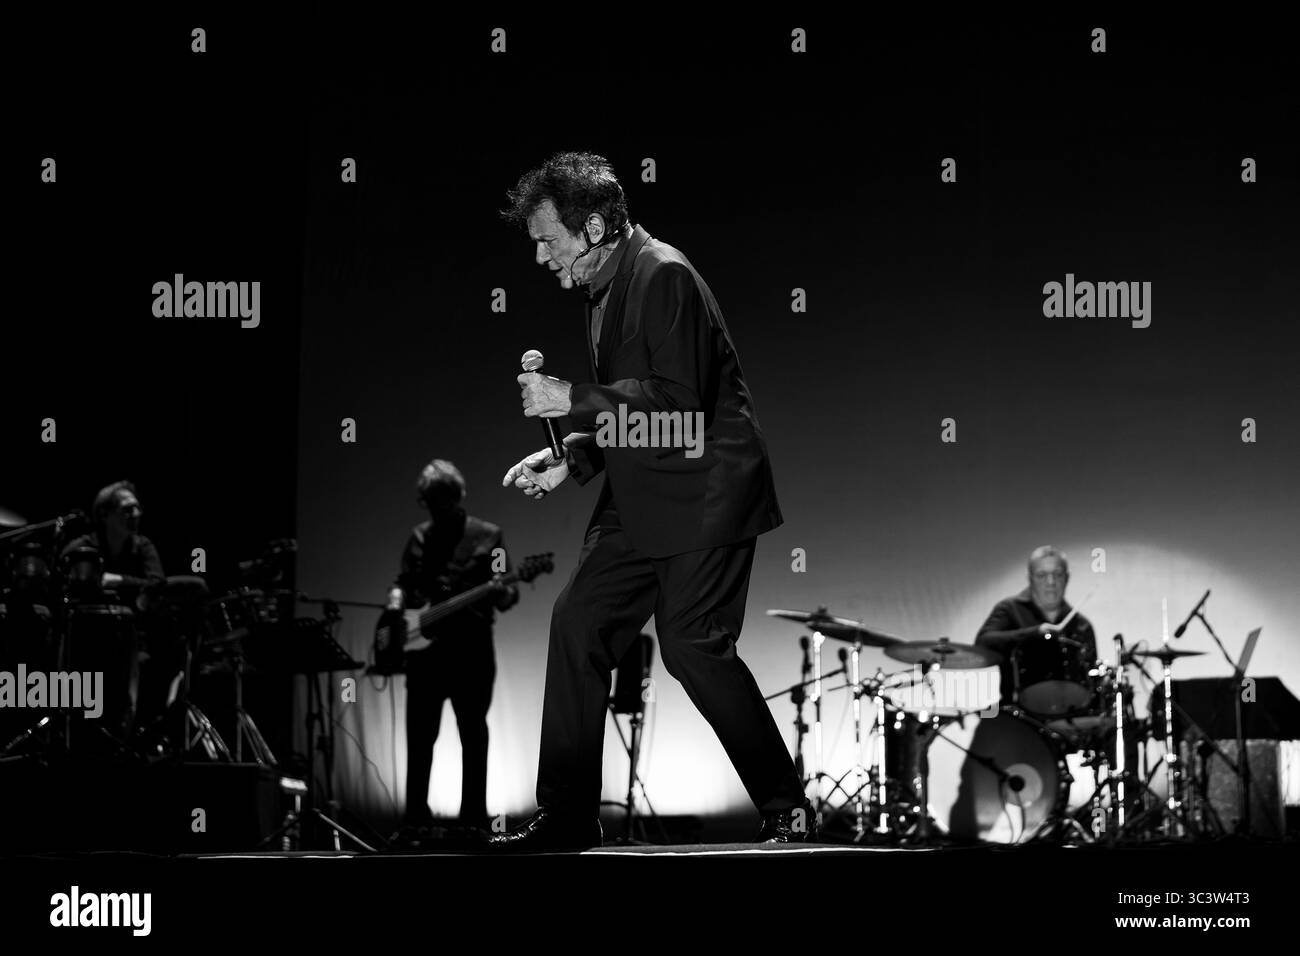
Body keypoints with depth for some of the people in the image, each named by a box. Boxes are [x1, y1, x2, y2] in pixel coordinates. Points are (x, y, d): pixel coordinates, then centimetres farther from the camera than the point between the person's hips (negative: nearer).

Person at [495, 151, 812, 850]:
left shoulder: (663, 276, -15)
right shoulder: (606, 289, 16)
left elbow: (678, 401, -23)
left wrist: (574, 399, -19)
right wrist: (571, 460, 10)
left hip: (703, 495, -10)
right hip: (641, 498, 10)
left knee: (692, 647, -11)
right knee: (577, 625, 4)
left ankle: (787, 810, 3)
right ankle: (567, 816, 10)